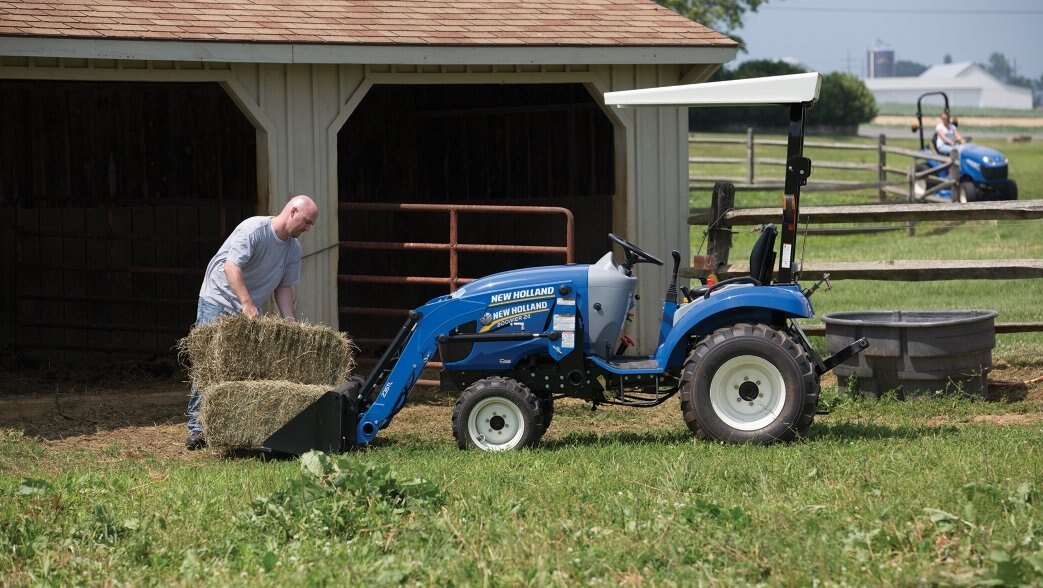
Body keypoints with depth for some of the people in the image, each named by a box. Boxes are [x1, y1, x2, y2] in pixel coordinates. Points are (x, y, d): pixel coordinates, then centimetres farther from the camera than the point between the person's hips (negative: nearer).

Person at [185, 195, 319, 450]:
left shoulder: (293, 249, 6)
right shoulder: (254, 229, -18)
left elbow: (284, 287, 10)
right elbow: (232, 266, -26)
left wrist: (290, 323, -2)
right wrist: (246, 304, -33)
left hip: (251, 313, 7)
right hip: (218, 303, -7)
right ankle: (196, 429, -8)